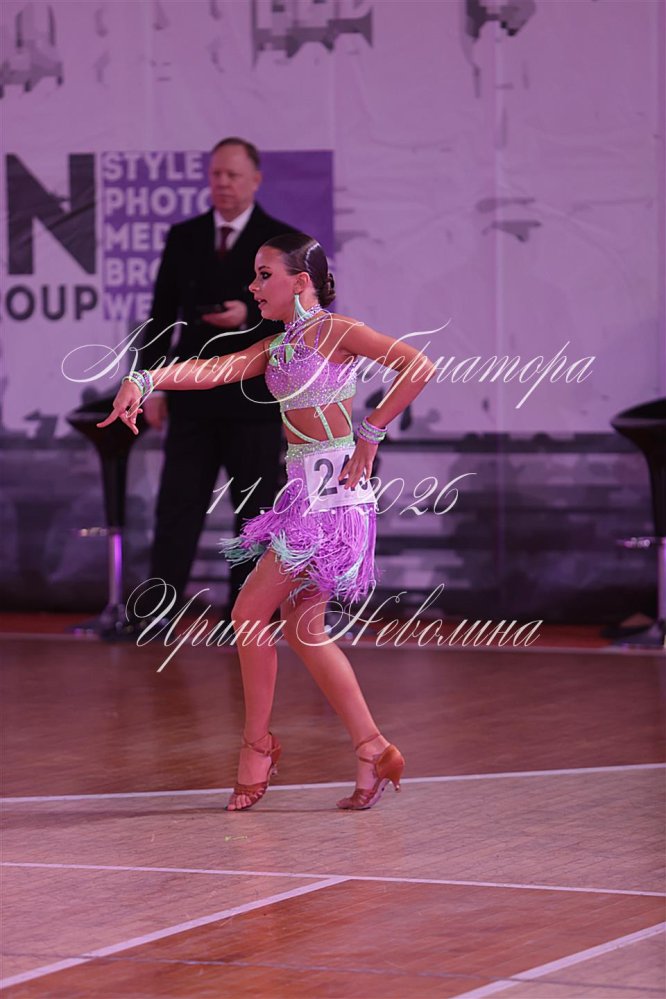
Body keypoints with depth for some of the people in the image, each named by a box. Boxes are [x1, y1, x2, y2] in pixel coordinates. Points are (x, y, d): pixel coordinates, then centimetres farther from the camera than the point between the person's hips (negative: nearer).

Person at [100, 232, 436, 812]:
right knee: (303, 627, 8)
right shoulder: (277, 348, 16)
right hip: (304, 488, 9)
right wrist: (144, 380, -14)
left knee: (252, 611, -7)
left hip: (333, 486, -9)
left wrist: (370, 433, -15)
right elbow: (215, 370, 3)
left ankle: (258, 744, 5)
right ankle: (373, 752, 9)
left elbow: (419, 367, -17)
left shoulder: (335, 331, -7)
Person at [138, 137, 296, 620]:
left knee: (255, 515, 3)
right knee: (177, 509, 0)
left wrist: (250, 318, -21)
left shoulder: (283, 242, -1)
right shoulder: (183, 237, 8)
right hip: (193, 398, 2)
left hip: (254, 399, -2)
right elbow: (162, 314, 9)